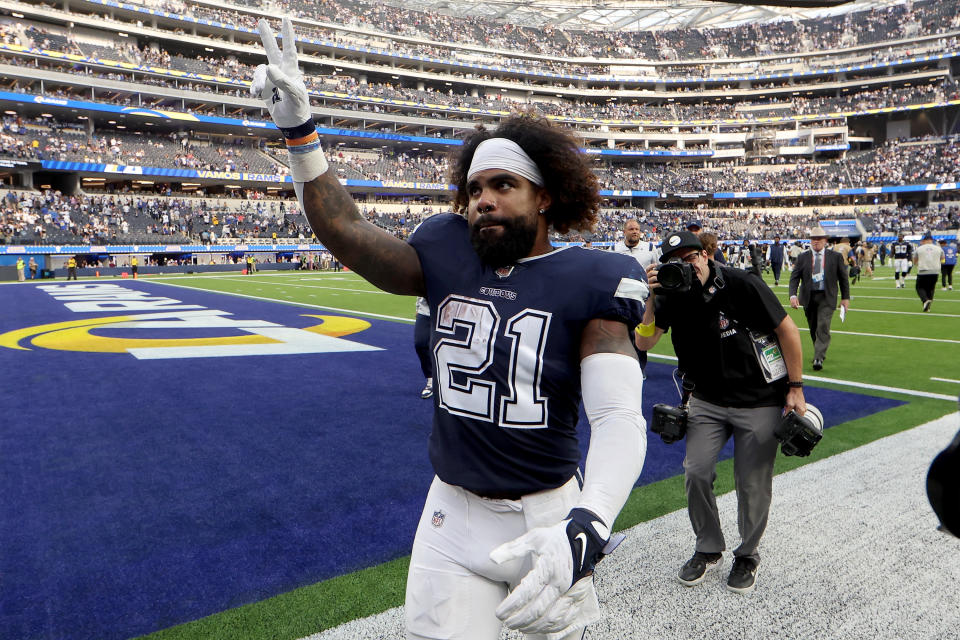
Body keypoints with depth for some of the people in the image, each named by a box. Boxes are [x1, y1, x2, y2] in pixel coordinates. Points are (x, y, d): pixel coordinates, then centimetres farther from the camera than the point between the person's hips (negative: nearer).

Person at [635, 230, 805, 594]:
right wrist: (651, 301, -25)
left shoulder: (740, 284, -19)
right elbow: (644, 344, -11)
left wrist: (795, 388, -10)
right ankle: (708, 550, 22)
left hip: (759, 401, -3)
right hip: (707, 401, 4)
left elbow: (787, 330, -12)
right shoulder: (672, 296, -5)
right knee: (696, 472, -3)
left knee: (752, 483, 3)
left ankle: (748, 556, 29)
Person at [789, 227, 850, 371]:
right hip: (808, 297, 2)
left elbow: (843, 278, 7)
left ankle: (818, 359, -15)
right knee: (813, 329, 12)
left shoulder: (836, 257, 2)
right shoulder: (802, 257, 3)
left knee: (823, 328, -13)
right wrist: (793, 295, -16)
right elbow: (794, 277, -1)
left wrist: (845, 298, 4)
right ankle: (819, 353, 32)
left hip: (826, 298, -2)